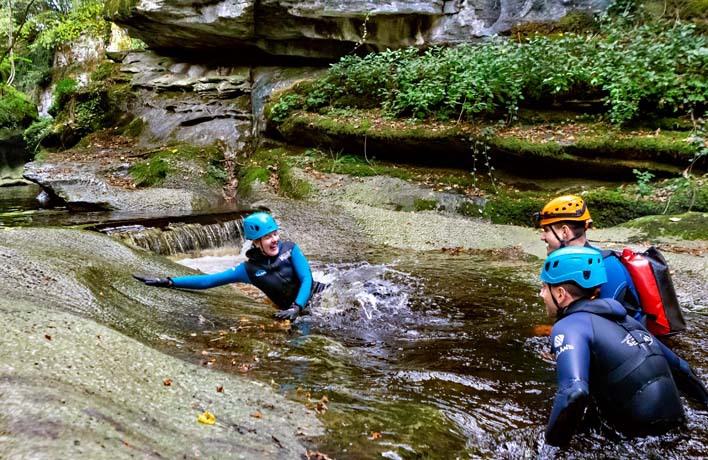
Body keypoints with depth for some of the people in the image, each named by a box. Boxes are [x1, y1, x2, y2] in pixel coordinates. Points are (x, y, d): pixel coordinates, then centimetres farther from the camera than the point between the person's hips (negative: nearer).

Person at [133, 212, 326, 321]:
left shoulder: (290, 249, -9)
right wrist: (168, 282, -16)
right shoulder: (250, 268, -8)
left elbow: (306, 279, -16)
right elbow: (209, 280, -9)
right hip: (298, 309, 1)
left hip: (316, 293, 0)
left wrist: (296, 307, -33)